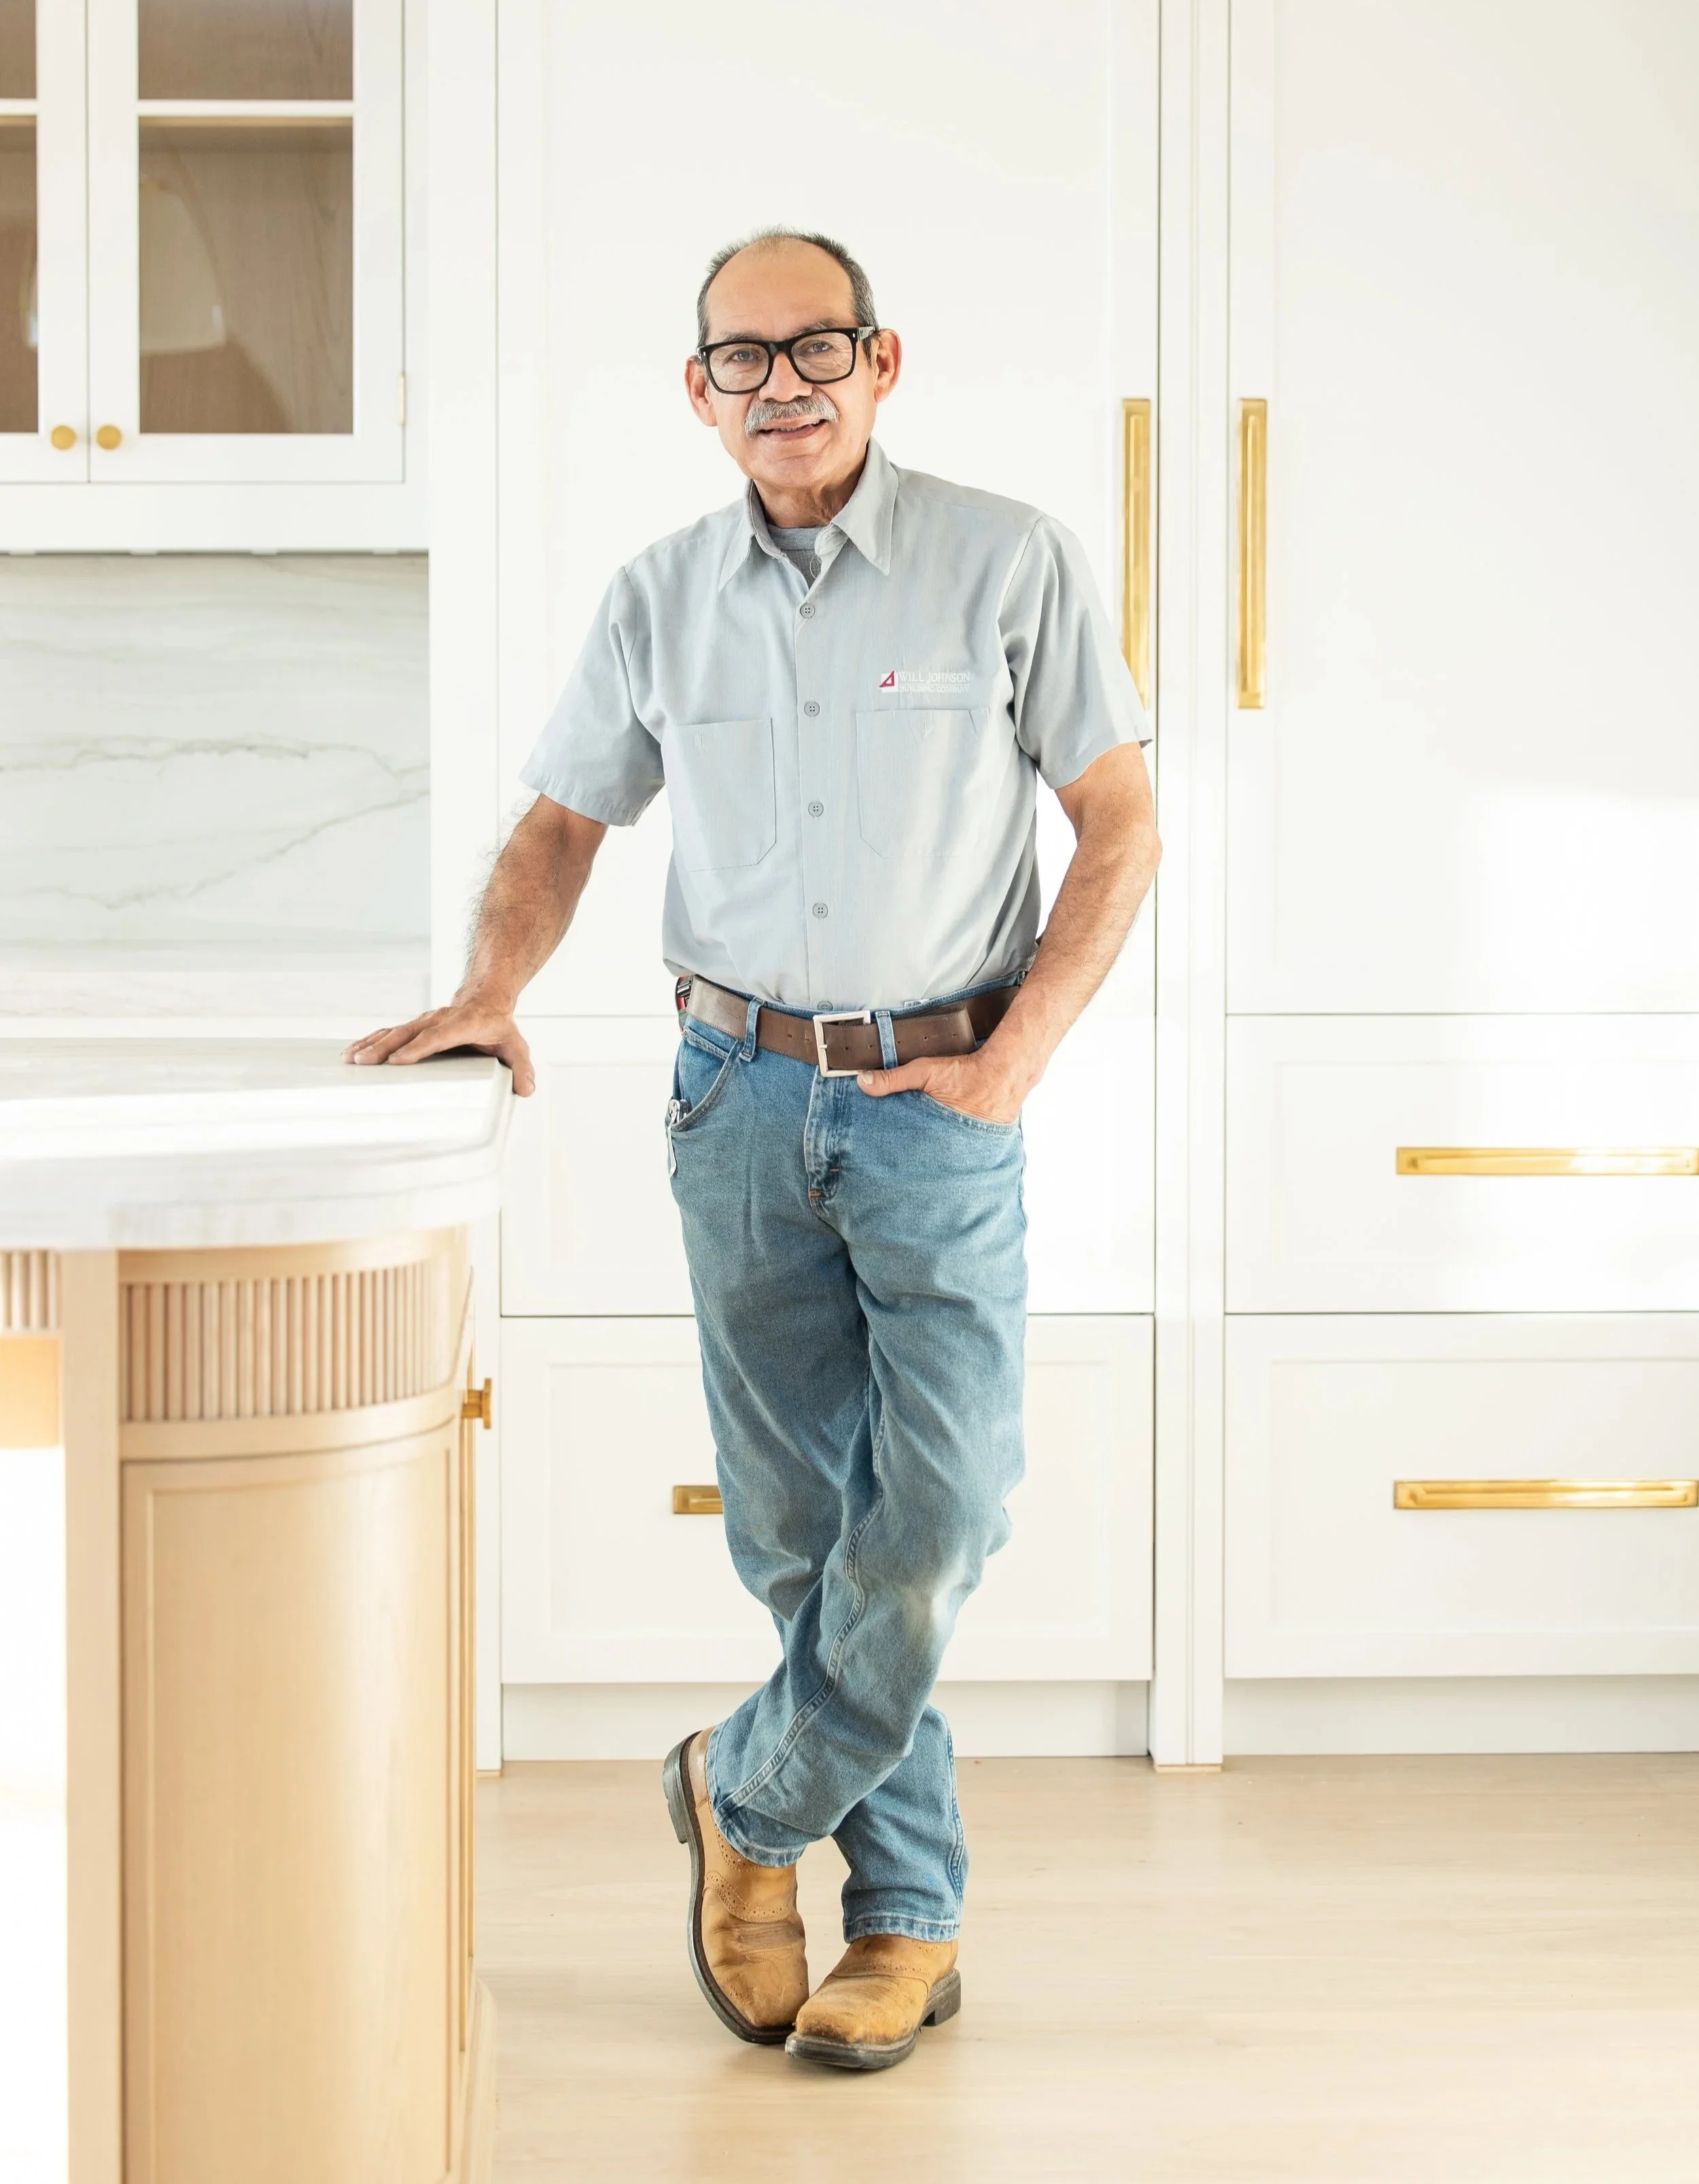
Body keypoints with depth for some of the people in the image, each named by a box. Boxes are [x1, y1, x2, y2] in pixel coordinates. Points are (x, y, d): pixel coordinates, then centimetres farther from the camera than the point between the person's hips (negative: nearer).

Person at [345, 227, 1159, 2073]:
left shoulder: (1007, 564, -3)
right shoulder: (659, 600, 6)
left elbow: (1121, 825, -1)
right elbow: (563, 821, 15)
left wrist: (1015, 1058, -8)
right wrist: (492, 987, -3)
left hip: (938, 1102, -2)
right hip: (743, 1093, 2)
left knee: (935, 1518, -8)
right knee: (804, 1527, 5)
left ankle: (752, 1794, 17)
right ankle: (909, 1918, 18)